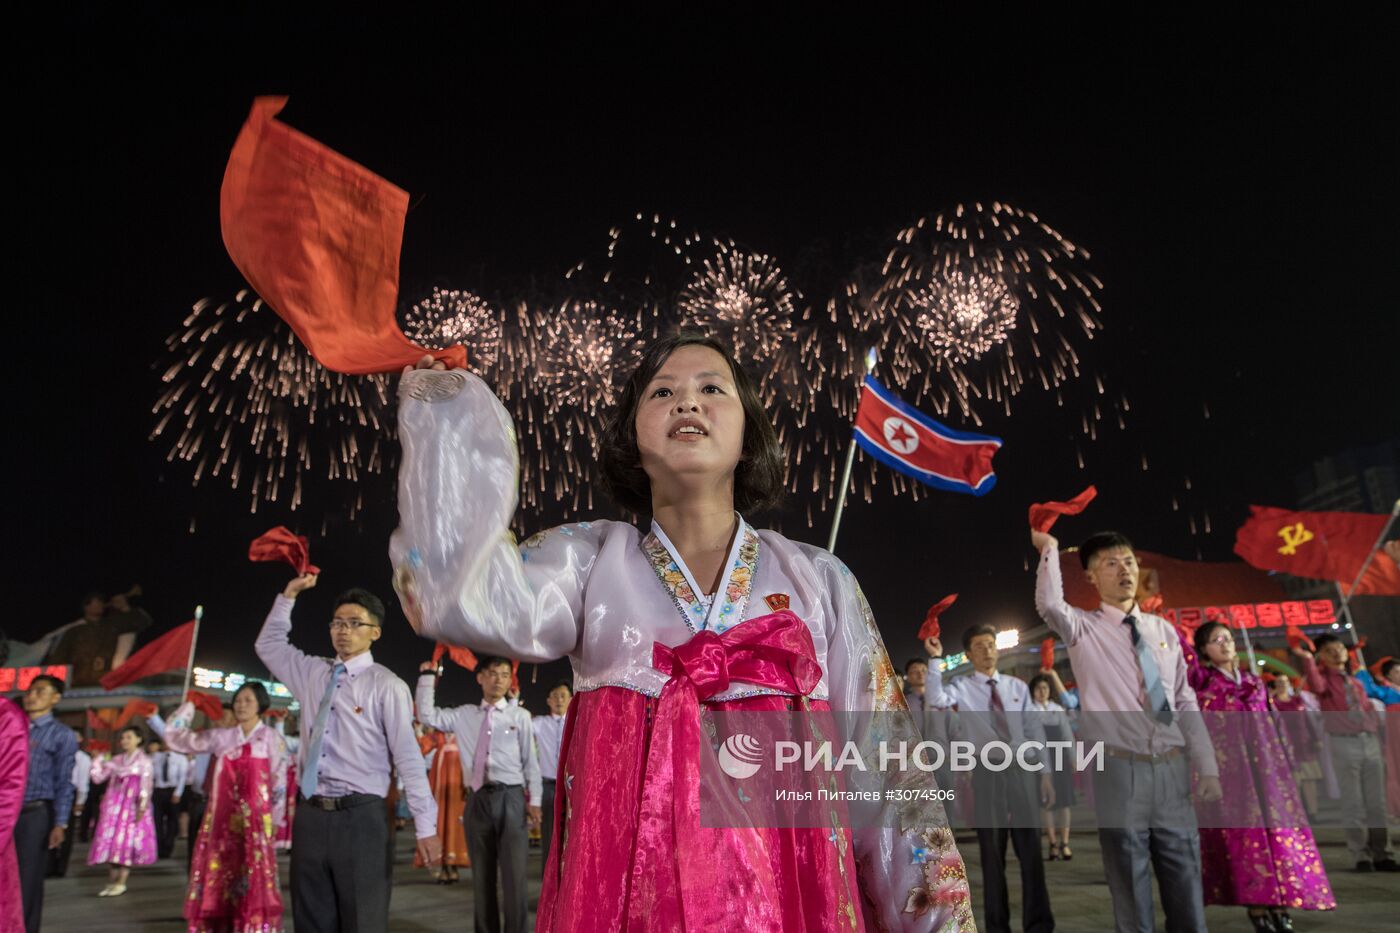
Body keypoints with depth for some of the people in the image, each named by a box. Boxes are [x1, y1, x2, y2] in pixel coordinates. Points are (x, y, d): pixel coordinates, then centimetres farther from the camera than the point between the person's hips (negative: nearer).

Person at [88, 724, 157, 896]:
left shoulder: (143, 760, -1)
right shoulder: (116, 760, 14)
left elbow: (146, 785, -7)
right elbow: (98, 778, 10)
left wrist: (142, 806, -15)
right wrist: (99, 759, 1)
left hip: (132, 806, -5)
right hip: (114, 805, 5)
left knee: (127, 841, -6)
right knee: (110, 841, 3)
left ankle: (121, 883, 0)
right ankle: (111, 883, 13)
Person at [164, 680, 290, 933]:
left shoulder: (271, 738, 1)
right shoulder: (220, 737, 11)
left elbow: (279, 781, -2)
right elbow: (176, 738, 14)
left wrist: (275, 820, -5)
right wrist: (189, 706, 12)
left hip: (254, 819, -4)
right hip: (222, 818, 4)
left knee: (252, 879, -7)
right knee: (218, 876, 5)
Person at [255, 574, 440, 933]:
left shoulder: (386, 685, -7)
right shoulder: (312, 672, 12)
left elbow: (408, 757, -10)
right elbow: (268, 645, 28)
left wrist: (426, 827, -13)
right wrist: (288, 596, 15)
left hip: (360, 817, -5)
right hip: (310, 815, 5)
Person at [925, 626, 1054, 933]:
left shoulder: (1017, 686, 9)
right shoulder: (962, 687, 0)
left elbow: (1035, 731, 10)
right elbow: (936, 700, -23)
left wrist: (1045, 774, 6)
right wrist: (935, 659, -23)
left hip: (1023, 770, 2)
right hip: (988, 773, -2)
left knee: (1030, 850, 6)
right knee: (992, 852, 7)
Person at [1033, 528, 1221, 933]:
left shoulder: (1163, 629, 10)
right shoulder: (1083, 629, -3)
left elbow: (1186, 703, 11)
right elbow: (1049, 605, -27)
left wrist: (1207, 768, 5)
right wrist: (1049, 548, -26)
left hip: (1172, 769, 4)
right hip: (1120, 771, -4)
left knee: (1186, 894, 13)